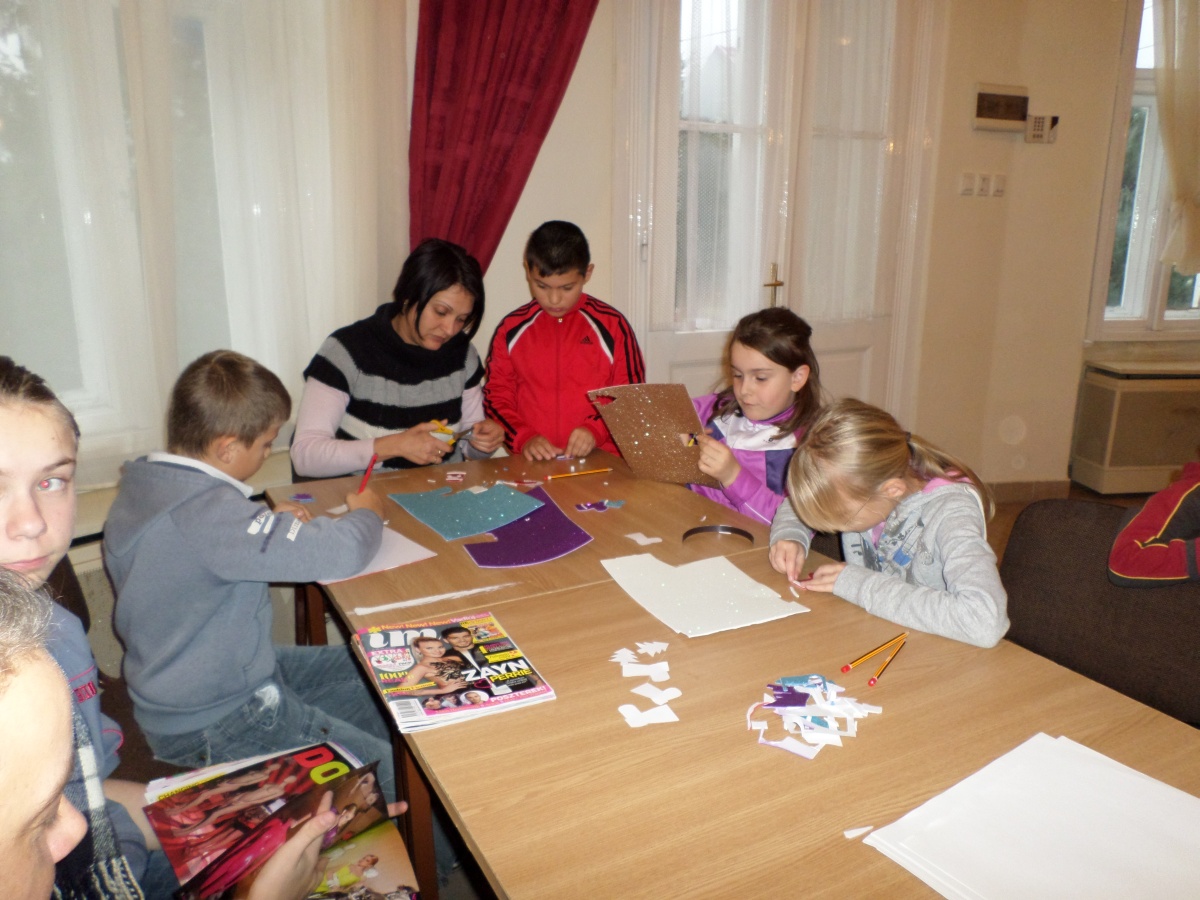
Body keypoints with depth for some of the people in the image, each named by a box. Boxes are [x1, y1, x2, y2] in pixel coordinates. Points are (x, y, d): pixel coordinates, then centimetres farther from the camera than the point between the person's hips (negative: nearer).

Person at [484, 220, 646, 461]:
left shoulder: (611, 325, 4)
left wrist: (596, 430, -8)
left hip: (600, 459, -2)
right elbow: (496, 395, 9)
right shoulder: (512, 329, 7)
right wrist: (524, 438, -7)